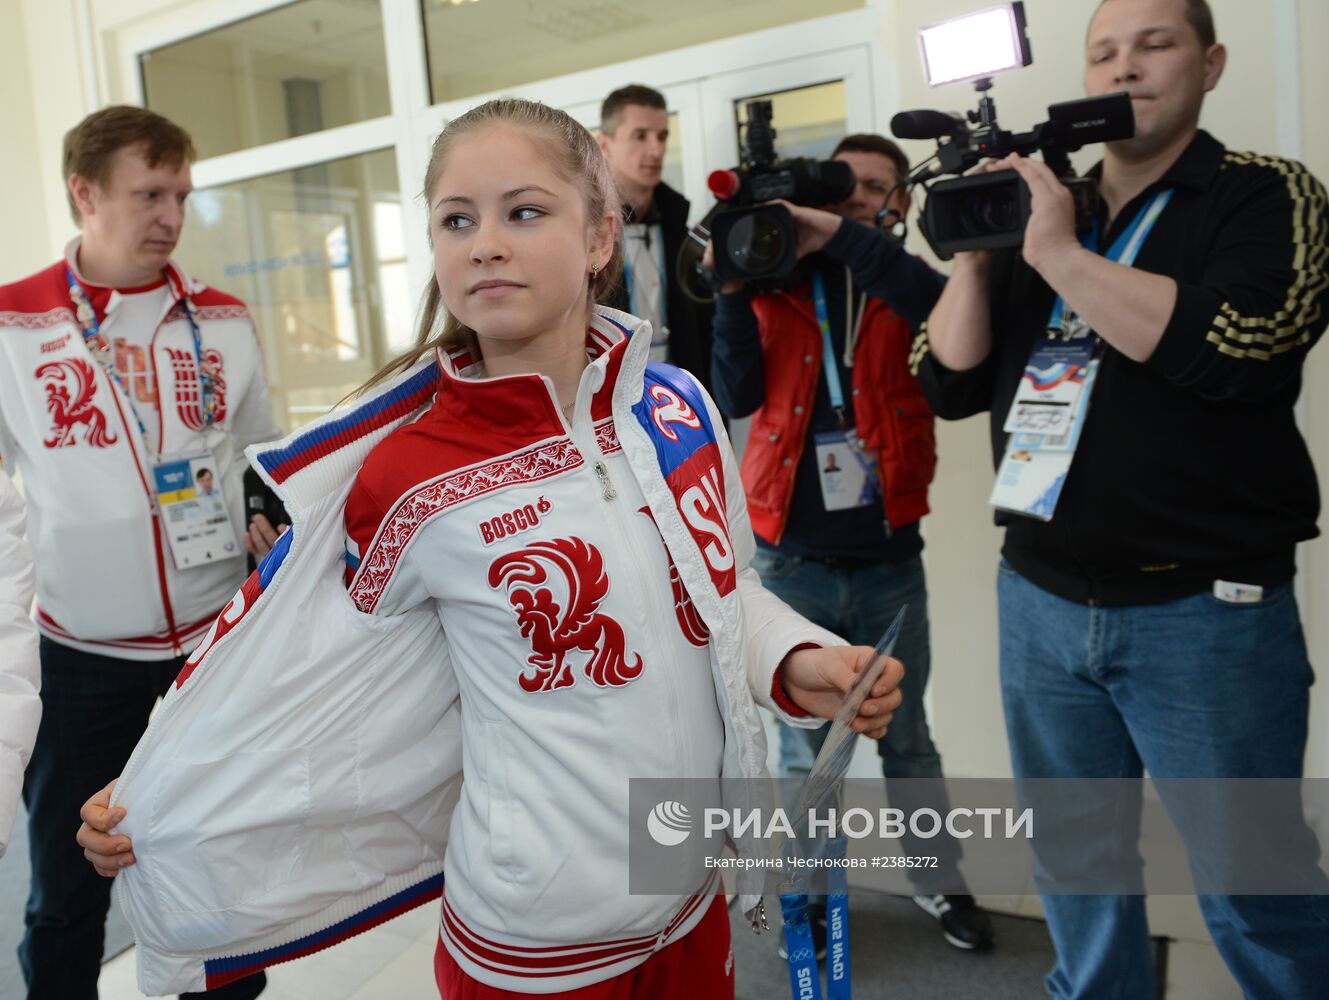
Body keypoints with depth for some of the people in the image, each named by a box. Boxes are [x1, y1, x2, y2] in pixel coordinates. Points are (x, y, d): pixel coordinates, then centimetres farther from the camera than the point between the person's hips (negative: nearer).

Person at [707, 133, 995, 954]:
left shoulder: (900, 284, 5)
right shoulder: (777, 281, 6)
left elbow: (951, 313, -20)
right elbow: (737, 397, -5)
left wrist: (842, 238, -21)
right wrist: (734, 288, -13)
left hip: (888, 558, 0)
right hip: (793, 560, 0)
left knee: (906, 735, 15)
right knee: (804, 745, 10)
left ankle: (941, 882, 33)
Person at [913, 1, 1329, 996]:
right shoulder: (1037, 204, 10)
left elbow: (1225, 347, -21)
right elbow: (951, 384, 4)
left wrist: (1060, 252, -17)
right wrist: (975, 250, -8)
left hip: (1207, 612, -4)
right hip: (1041, 605, 4)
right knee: (1075, 864, 17)